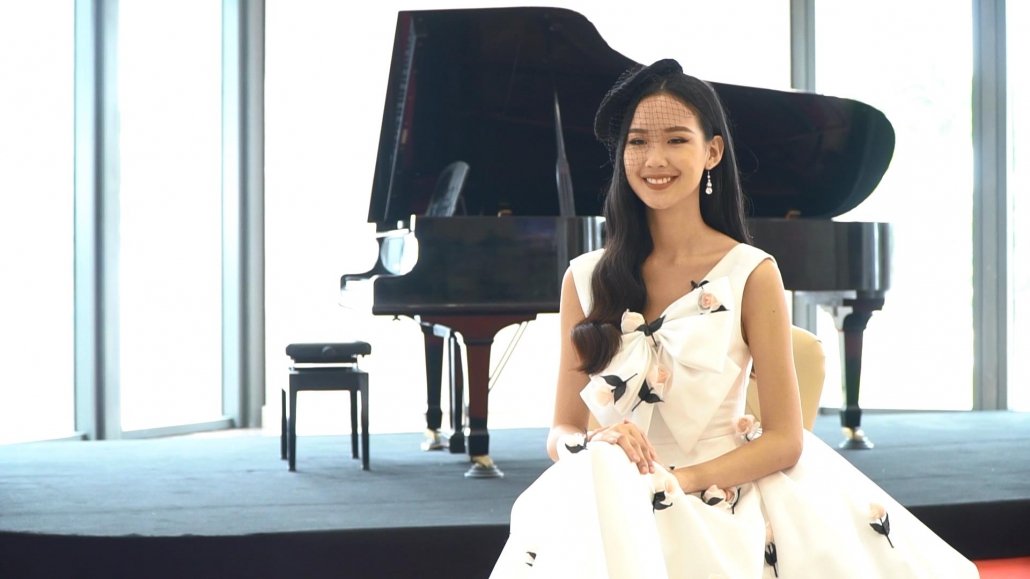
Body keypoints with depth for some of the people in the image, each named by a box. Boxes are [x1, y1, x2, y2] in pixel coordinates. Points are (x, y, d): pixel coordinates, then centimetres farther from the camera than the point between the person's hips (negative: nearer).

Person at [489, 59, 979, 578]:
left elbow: (785, 439, -4)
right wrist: (594, 446, -16)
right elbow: (562, 431, 8)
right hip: (611, 510, 2)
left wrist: (678, 480, -17)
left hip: (719, 511, -1)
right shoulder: (585, 279, 6)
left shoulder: (751, 274, -1)